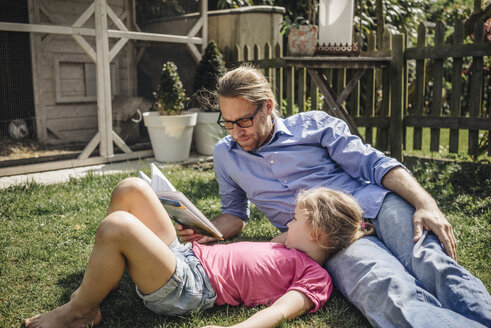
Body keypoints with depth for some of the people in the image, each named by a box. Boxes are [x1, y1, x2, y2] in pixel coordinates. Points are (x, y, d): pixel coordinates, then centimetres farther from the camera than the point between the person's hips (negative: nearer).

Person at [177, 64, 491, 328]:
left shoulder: (313, 124, 9)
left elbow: (377, 165, 3)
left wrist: (426, 204, -13)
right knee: (392, 295, -34)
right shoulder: (225, 154, 18)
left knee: (433, 265, -32)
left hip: (376, 205, 1)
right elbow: (236, 214, 27)